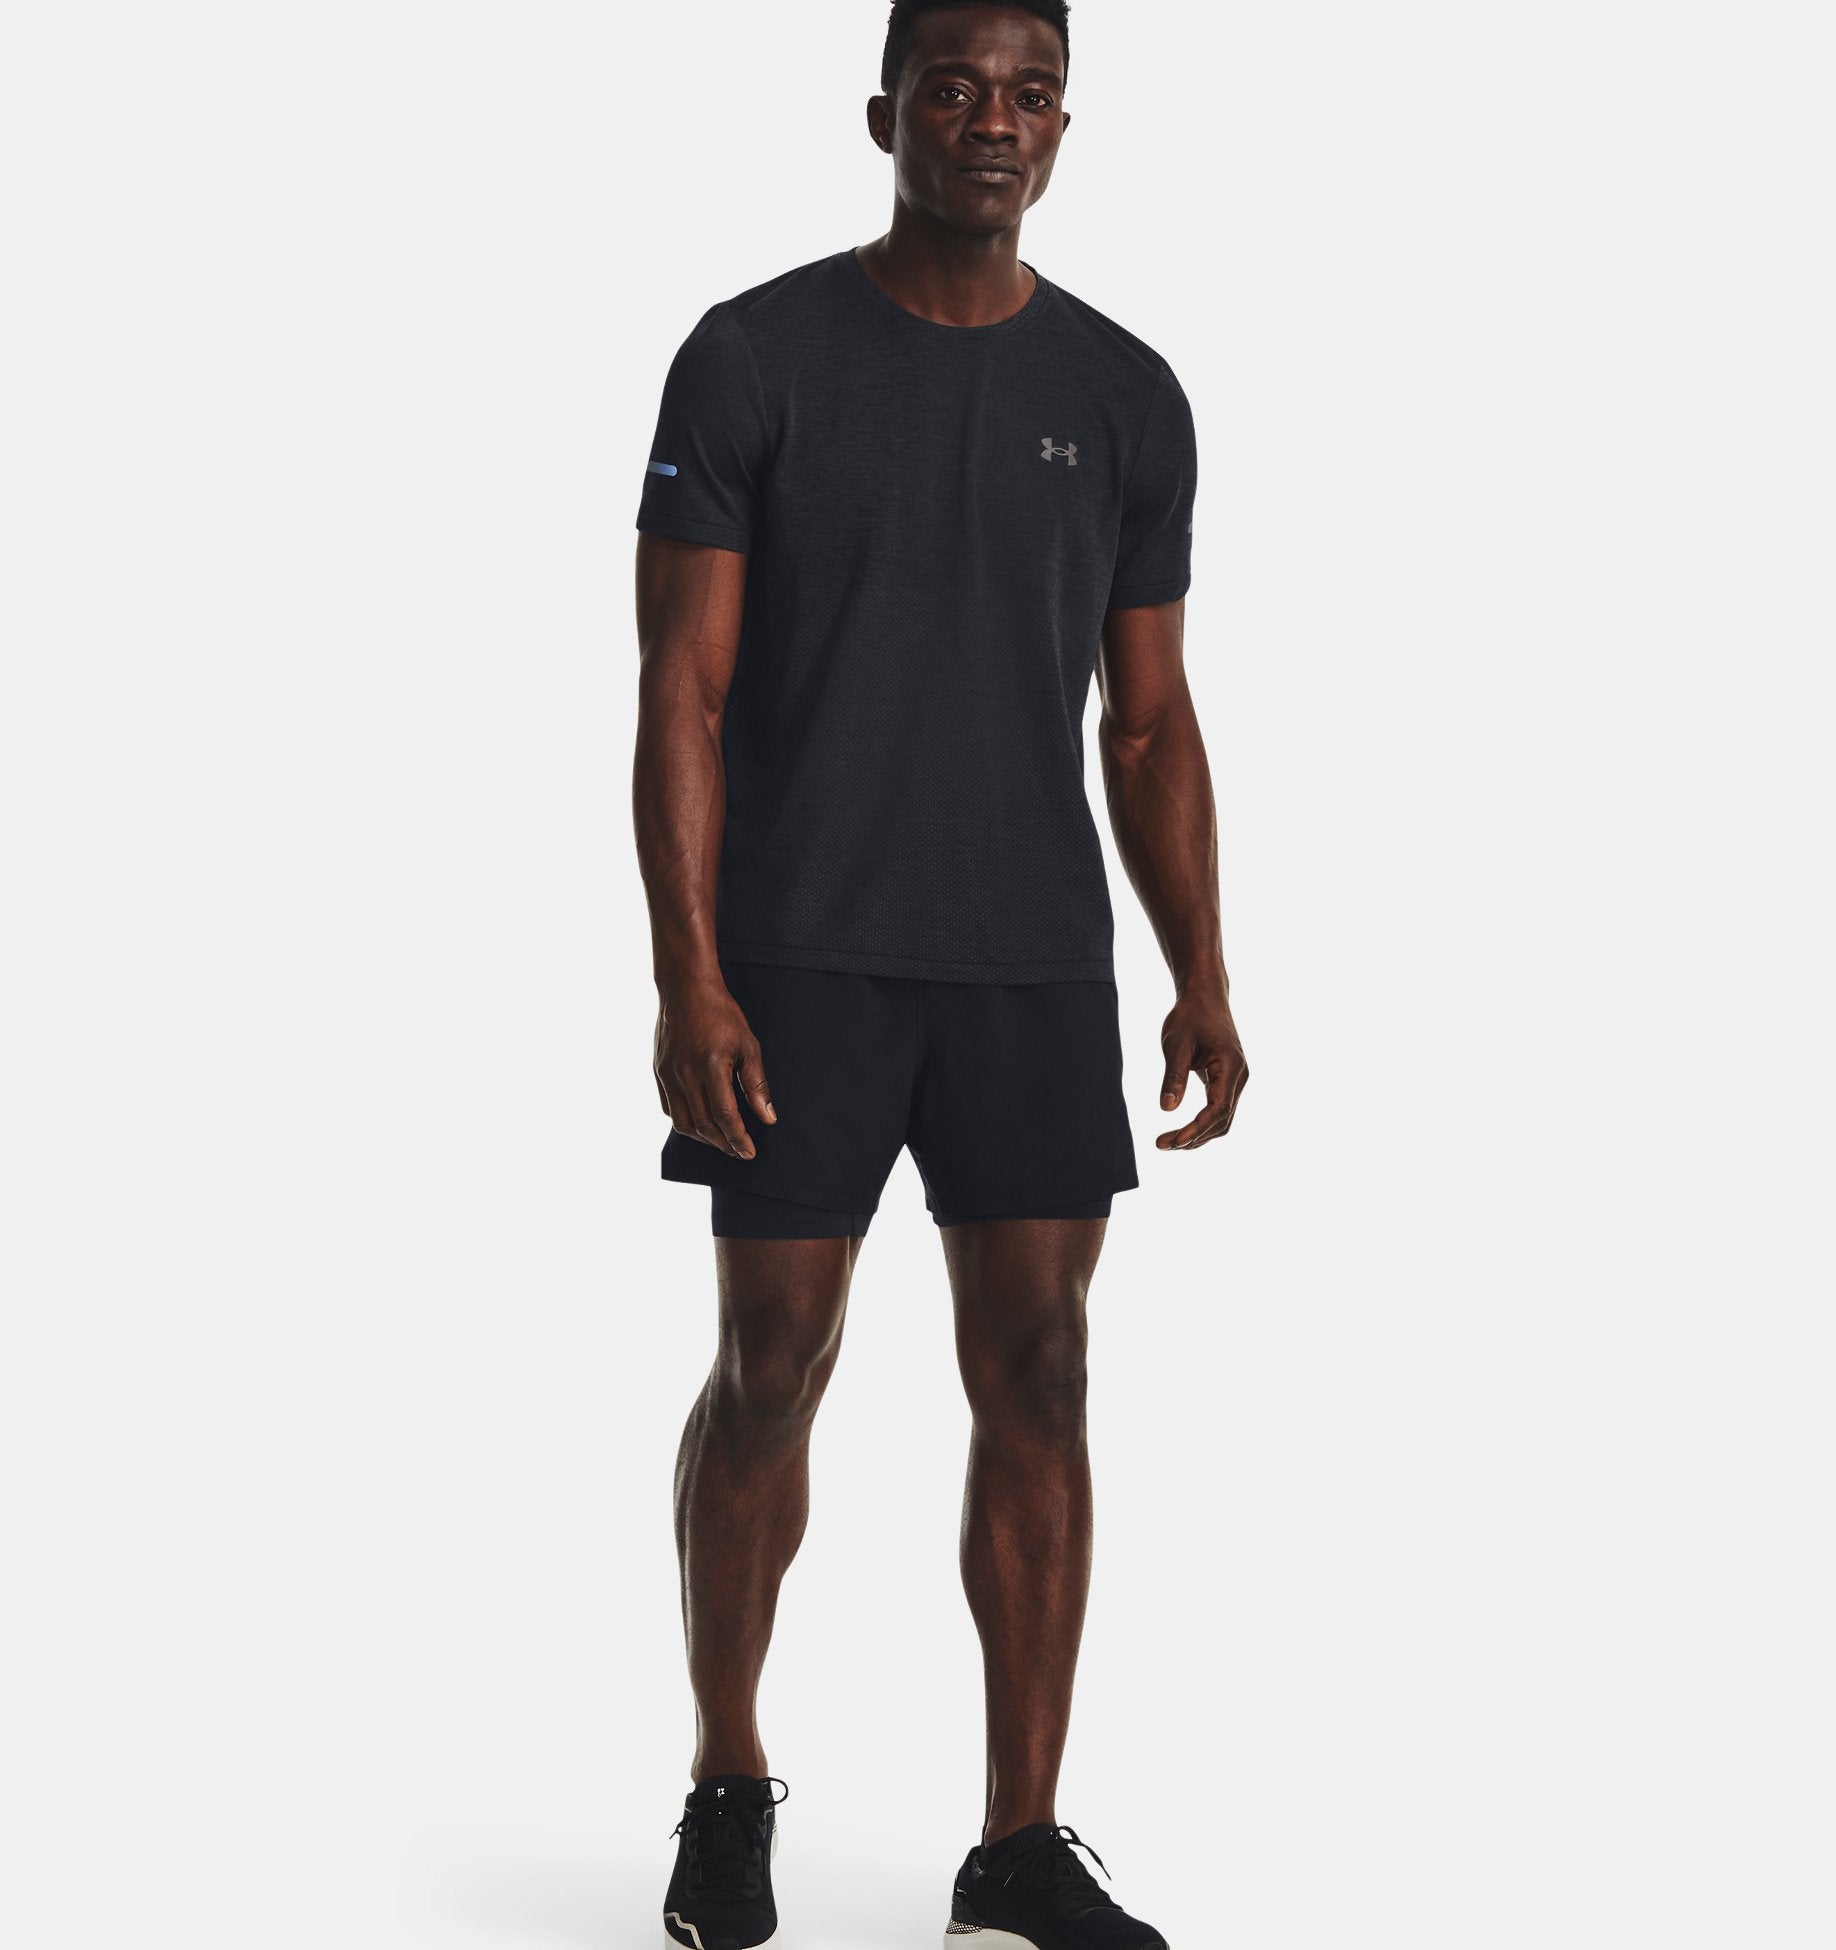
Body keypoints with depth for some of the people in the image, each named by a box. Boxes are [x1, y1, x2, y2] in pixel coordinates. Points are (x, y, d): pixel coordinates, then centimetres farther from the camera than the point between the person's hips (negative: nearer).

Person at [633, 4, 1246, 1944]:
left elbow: (1149, 720, 11)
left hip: (1036, 964, 3)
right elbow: (682, 691, -5)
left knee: (1036, 1378, 1)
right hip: (801, 960, -3)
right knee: (770, 1370, 3)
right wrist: (686, 975, -13)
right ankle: (728, 1791, 24)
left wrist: (1202, 982, 2)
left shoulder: (1125, 395, 8)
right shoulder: (754, 359, -2)